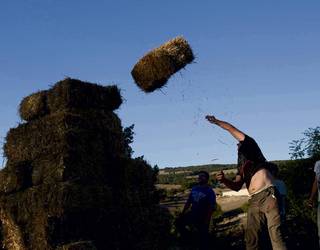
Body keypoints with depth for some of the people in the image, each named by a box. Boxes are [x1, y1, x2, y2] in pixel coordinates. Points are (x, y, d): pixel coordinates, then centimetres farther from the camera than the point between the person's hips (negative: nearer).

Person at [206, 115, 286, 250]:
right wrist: (224, 180, 3)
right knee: (251, 238, 1)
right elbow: (237, 186, 21)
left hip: (267, 196, -7)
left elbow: (232, 129, 9)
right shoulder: (241, 166, 28)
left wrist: (216, 121, 20)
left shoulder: (251, 147, 11)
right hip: (254, 201, 7)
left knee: (275, 233, -13)